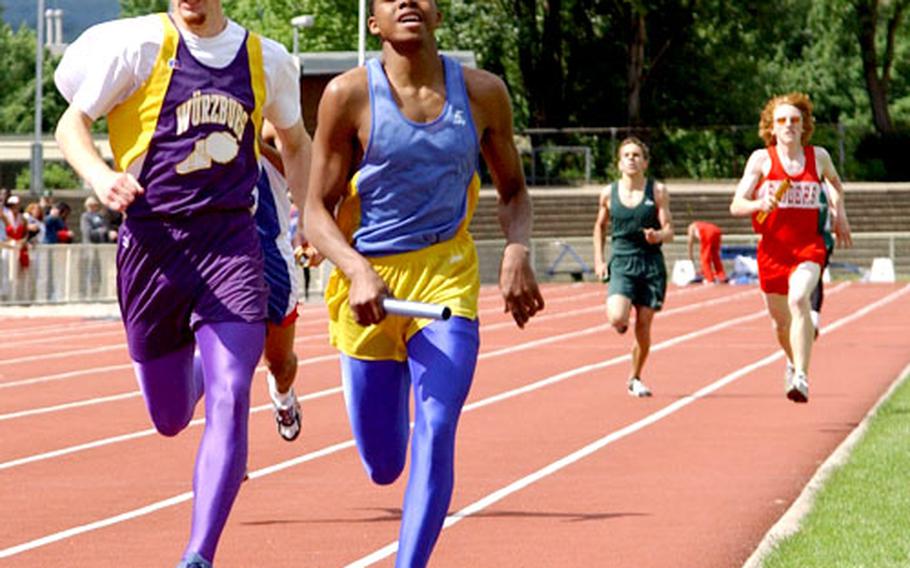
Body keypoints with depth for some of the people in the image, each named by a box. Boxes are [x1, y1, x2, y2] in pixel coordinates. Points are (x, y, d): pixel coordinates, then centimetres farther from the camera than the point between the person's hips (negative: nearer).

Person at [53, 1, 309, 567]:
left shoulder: (266, 60, 7)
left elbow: (295, 143, 25)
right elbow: (72, 123, 0)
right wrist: (100, 176, -20)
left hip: (231, 243, 1)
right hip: (153, 240, -1)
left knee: (230, 402, -17)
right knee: (171, 418, 11)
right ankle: (194, 368, 49)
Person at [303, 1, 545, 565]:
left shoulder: (482, 93, -1)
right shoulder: (349, 95, -8)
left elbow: (513, 190, 12)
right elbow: (318, 211, -6)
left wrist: (517, 250, -8)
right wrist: (357, 271, -24)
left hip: (447, 275, 0)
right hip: (368, 282, 0)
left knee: (435, 435, -19)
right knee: (383, 466, 10)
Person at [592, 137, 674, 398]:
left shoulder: (657, 191, -1)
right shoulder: (609, 193, 4)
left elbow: (669, 231, -3)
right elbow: (600, 226, 19)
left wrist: (657, 236, -26)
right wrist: (598, 260, 10)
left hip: (651, 265, 0)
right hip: (621, 265, 0)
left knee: (643, 327, 0)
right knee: (617, 318, -22)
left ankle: (635, 379, 21)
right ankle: (622, 323, 17)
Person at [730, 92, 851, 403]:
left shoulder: (818, 156, 4)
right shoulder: (761, 159, -1)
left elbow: (835, 183, 28)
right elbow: (736, 205, -4)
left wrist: (839, 213, 17)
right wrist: (759, 204, -23)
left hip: (809, 246, -1)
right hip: (772, 249, 1)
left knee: (798, 299, -29)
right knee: (781, 319, 12)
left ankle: (801, 377, -33)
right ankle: (794, 363, 46)